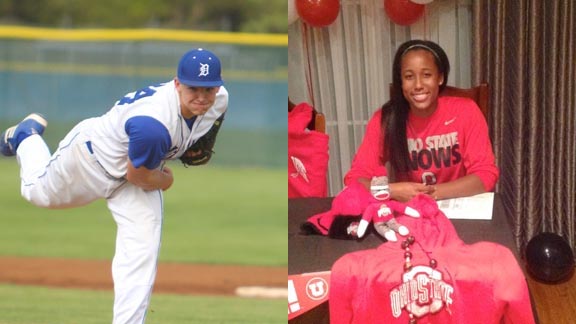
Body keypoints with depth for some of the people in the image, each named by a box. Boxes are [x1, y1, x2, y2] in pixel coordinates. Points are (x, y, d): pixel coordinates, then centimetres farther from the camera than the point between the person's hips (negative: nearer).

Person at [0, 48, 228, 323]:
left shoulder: (219, 100, -24)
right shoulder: (152, 124, -46)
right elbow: (137, 176, -30)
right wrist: (165, 181, -12)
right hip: (94, 155, -5)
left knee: (141, 253, -9)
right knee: (40, 192, 25)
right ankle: (27, 136, 56)